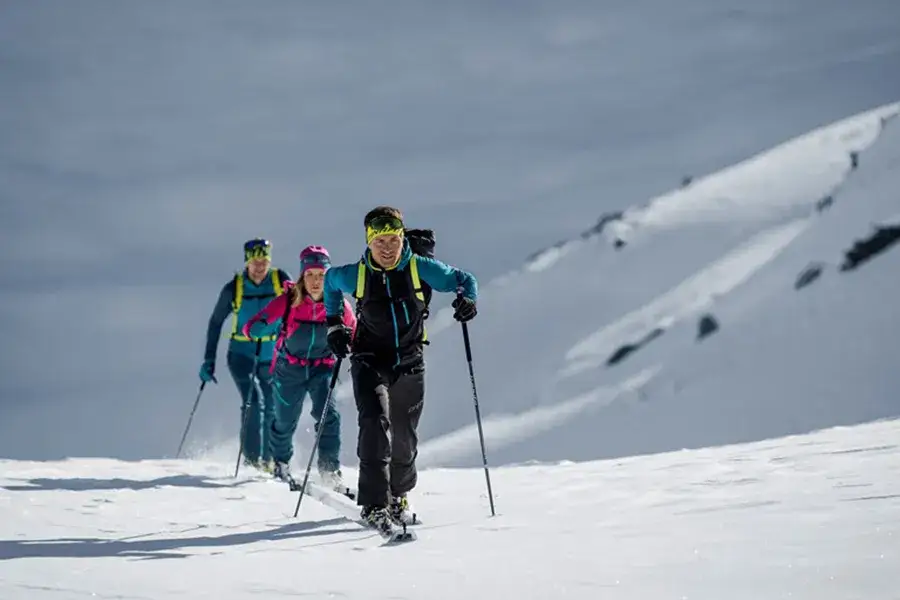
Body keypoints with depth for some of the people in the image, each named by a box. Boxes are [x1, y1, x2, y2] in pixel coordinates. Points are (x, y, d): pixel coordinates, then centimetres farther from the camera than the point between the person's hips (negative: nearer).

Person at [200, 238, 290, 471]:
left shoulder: (281, 280, -9)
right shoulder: (234, 288, -10)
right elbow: (216, 323, 1)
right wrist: (209, 360, -1)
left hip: (272, 356, 2)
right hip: (241, 354, -2)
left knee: (273, 408, 7)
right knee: (253, 403, -18)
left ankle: (268, 459, 24)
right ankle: (251, 459, -12)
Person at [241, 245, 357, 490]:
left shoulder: (338, 304, -13)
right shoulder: (290, 300, -19)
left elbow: (354, 335, 2)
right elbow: (264, 316, -27)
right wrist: (255, 326, -48)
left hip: (322, 367, 0)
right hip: (289, 367, 0)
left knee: (327, 415, -20)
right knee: (285, 421, 11)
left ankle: (330, 470, -10)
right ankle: (281, 462, 42)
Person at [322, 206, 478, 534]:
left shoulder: (420, 268, -11)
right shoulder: (354, 275, -8)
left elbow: (463, 279, -2)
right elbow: (330, 281, 15)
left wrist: (467, 298, -24)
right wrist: (334, 324, 12)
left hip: (409, 364, 2)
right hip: (369, 361, -2)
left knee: (404, 437, 12)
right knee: (375, 423, -23)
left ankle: (398, 497, 38)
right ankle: (374, 504, -26)